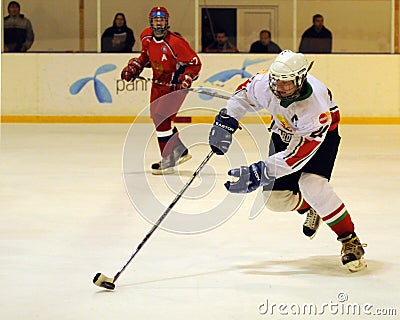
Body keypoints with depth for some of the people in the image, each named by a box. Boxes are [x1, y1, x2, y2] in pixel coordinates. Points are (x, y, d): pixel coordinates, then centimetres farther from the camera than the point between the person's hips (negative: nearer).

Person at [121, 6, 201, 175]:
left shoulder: (175, 42, -25)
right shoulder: (147, 38, -3)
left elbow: (194, 63, -20)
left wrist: (185, 80, -30)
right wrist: (133, 68, 6)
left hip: (174, 86, -9)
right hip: (158, 84, 9)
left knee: (162, 119, -15)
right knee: (156, 116, 15)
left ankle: (168, 161, -7)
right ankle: (181, 151, 30)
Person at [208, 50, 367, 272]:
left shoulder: (316, 105, -41)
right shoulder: (265, 84, -28)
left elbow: (297, 154, -39)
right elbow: (244, 94, -2)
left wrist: (259, 173, -42)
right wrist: (226, 121, -10)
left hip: (320, 135, -5)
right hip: (284, 132, 5)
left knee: (312, 185, -29)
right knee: (275, 198, -2)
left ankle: (351, 242, -15)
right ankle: (309, 207, 34)